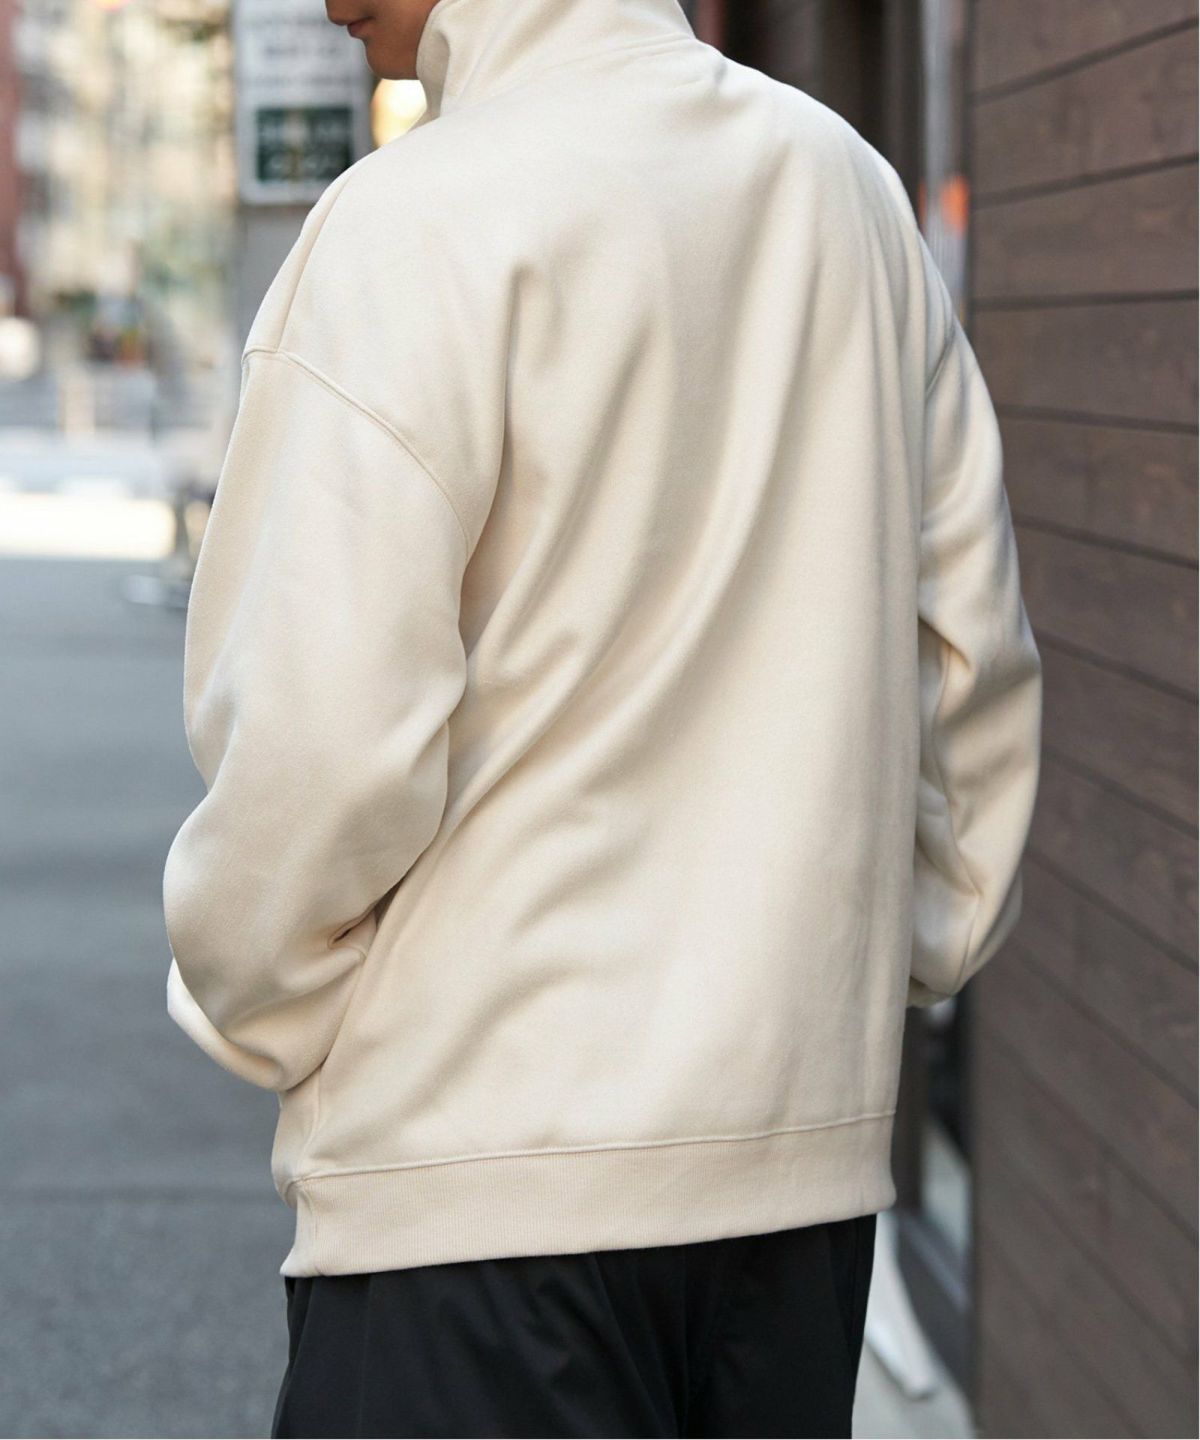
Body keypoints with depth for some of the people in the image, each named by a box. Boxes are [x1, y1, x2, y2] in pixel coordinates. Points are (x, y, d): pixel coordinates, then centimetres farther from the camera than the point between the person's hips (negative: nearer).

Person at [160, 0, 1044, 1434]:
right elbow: (976, 670, 14)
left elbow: (322, 738, -17)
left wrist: (254, 1010, 0)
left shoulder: (421, 223, -13)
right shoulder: (845, 184, 9)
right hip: (806, 1149, 7)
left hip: (481, 1170, -7)